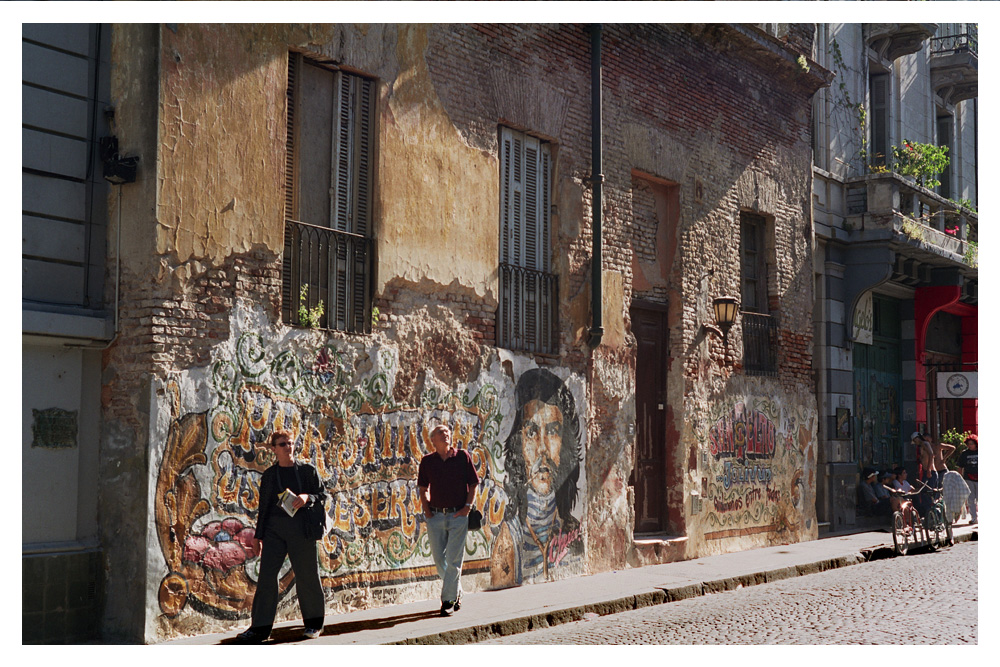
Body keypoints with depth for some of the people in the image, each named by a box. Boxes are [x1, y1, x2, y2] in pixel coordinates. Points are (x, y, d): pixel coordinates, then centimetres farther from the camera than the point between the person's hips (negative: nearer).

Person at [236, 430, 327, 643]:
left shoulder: (308, 470, 5)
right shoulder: (269, 475, 10)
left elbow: (323, 495, 7)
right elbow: (264, 506, 12)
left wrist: (307, 497, -15)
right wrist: (259, 535, 9)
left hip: (301, 528, -1)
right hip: (274, 528, 2)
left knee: (306, 575, 4)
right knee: (266, 574, -4)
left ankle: (313, 623, 21)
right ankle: (260, 627, 1)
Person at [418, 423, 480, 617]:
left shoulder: (462, 456, 2)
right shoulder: (427, 461, 6)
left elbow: (473, 484, 5)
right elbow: (423, 489, 14)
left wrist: (467, 506, -5)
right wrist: (426, 510, 2)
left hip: (458, 514, -3)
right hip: (435, 515, 3)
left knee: (453, 559, -6)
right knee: (439, 558, 7)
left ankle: (449, 600, 0)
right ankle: (457, 591, 29)